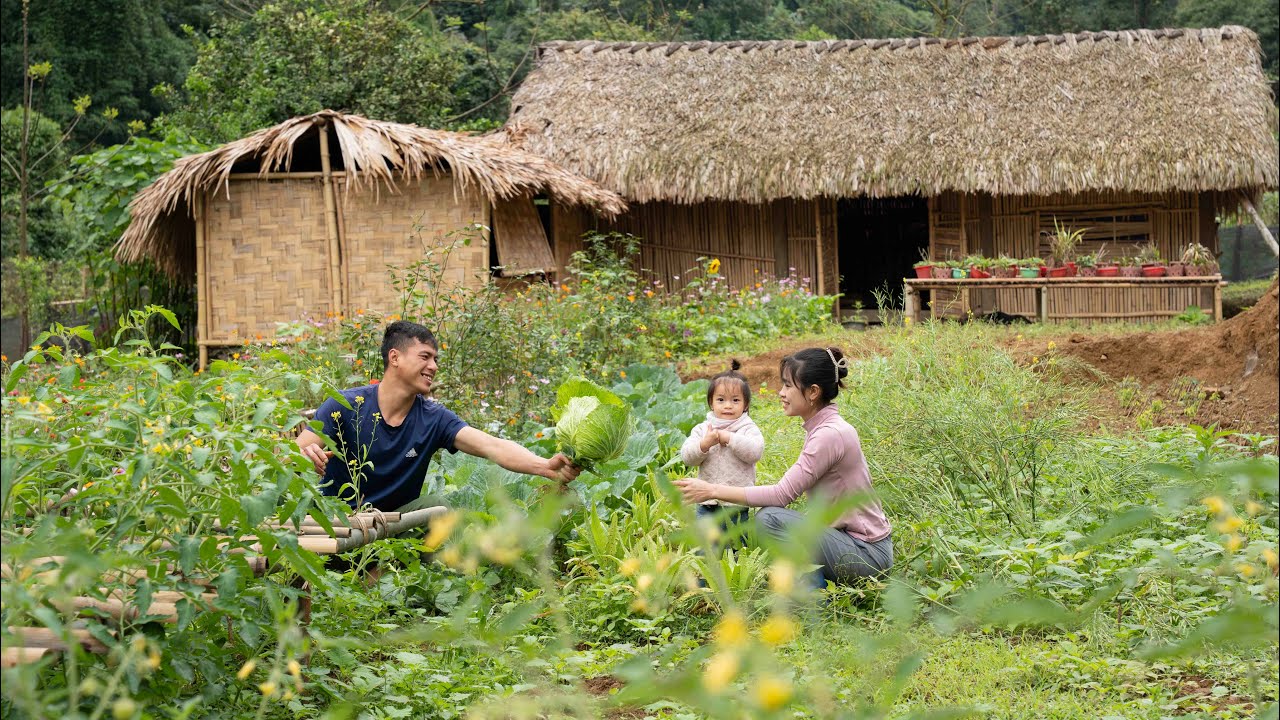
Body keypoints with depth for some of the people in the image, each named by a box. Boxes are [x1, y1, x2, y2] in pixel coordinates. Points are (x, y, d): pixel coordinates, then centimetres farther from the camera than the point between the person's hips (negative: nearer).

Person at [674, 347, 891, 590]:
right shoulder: (821, 428, 10)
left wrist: (713, 491, -18)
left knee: (770, 518, -22)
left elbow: (783, 494, -21)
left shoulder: (830, 435, -20)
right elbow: (791, 490, 9)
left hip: (867, 554, -10)